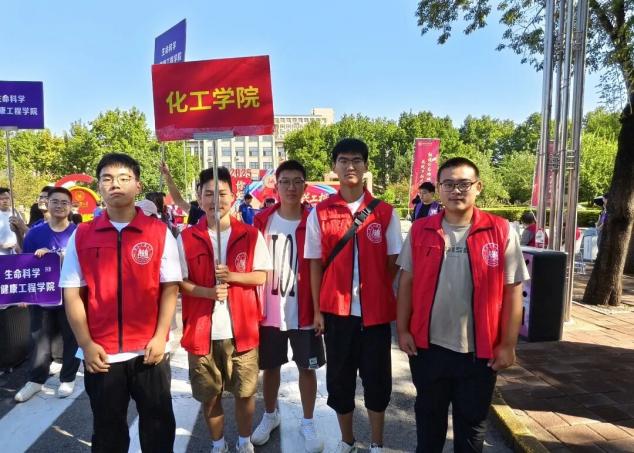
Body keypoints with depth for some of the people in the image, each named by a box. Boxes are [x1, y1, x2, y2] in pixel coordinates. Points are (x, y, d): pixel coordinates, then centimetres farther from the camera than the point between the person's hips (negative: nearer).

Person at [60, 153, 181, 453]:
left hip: (148, 351, -1)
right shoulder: (81, 236, 0)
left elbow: (170, 288, -4)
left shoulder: (159, 232, -4)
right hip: (100, 354, 2)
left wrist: (160, 337, -10)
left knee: (158, 423, 14)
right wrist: (86, 344, -5)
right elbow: (72, 294, 1)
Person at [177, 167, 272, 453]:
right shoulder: (186, 238, -1)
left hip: (241, 329, 0)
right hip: (202, 330, 0)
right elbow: (179, 282, -1)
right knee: (209, 395, 13)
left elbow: (262, 276, 0)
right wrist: (208, 292, -18)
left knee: (245, 392, 12)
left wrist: (232, 276, -17)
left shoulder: (251, 235, -1)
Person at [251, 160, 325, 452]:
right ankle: (270, 415, 42)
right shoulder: (262, 220, -2)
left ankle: (308, 423, 32)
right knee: (269, 366, 17)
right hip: (268, 309, 2)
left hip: (303, 310, -1)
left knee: (307, 367, 12)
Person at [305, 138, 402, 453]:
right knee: (339, 378, 13)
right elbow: (316, 264, 2)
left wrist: (397, 305, 1)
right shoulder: (320, 213, -1)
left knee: (377, 378, 11)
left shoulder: (385, 212, -1)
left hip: (376, 310, 0)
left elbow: (393, 264, 3)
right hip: (336, 310, 1)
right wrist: (317, 310, 0)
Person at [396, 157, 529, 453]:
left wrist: (508, 344, -4)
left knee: (472, 421, 18)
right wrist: (402, 330, 0)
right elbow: (406, 282, 2)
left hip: (479, 350, -1)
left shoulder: (501, 232, -7)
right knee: (428, 416, 21)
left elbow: (512, 291, -4)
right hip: (427, 345, 2)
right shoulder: (420, 231, -3)